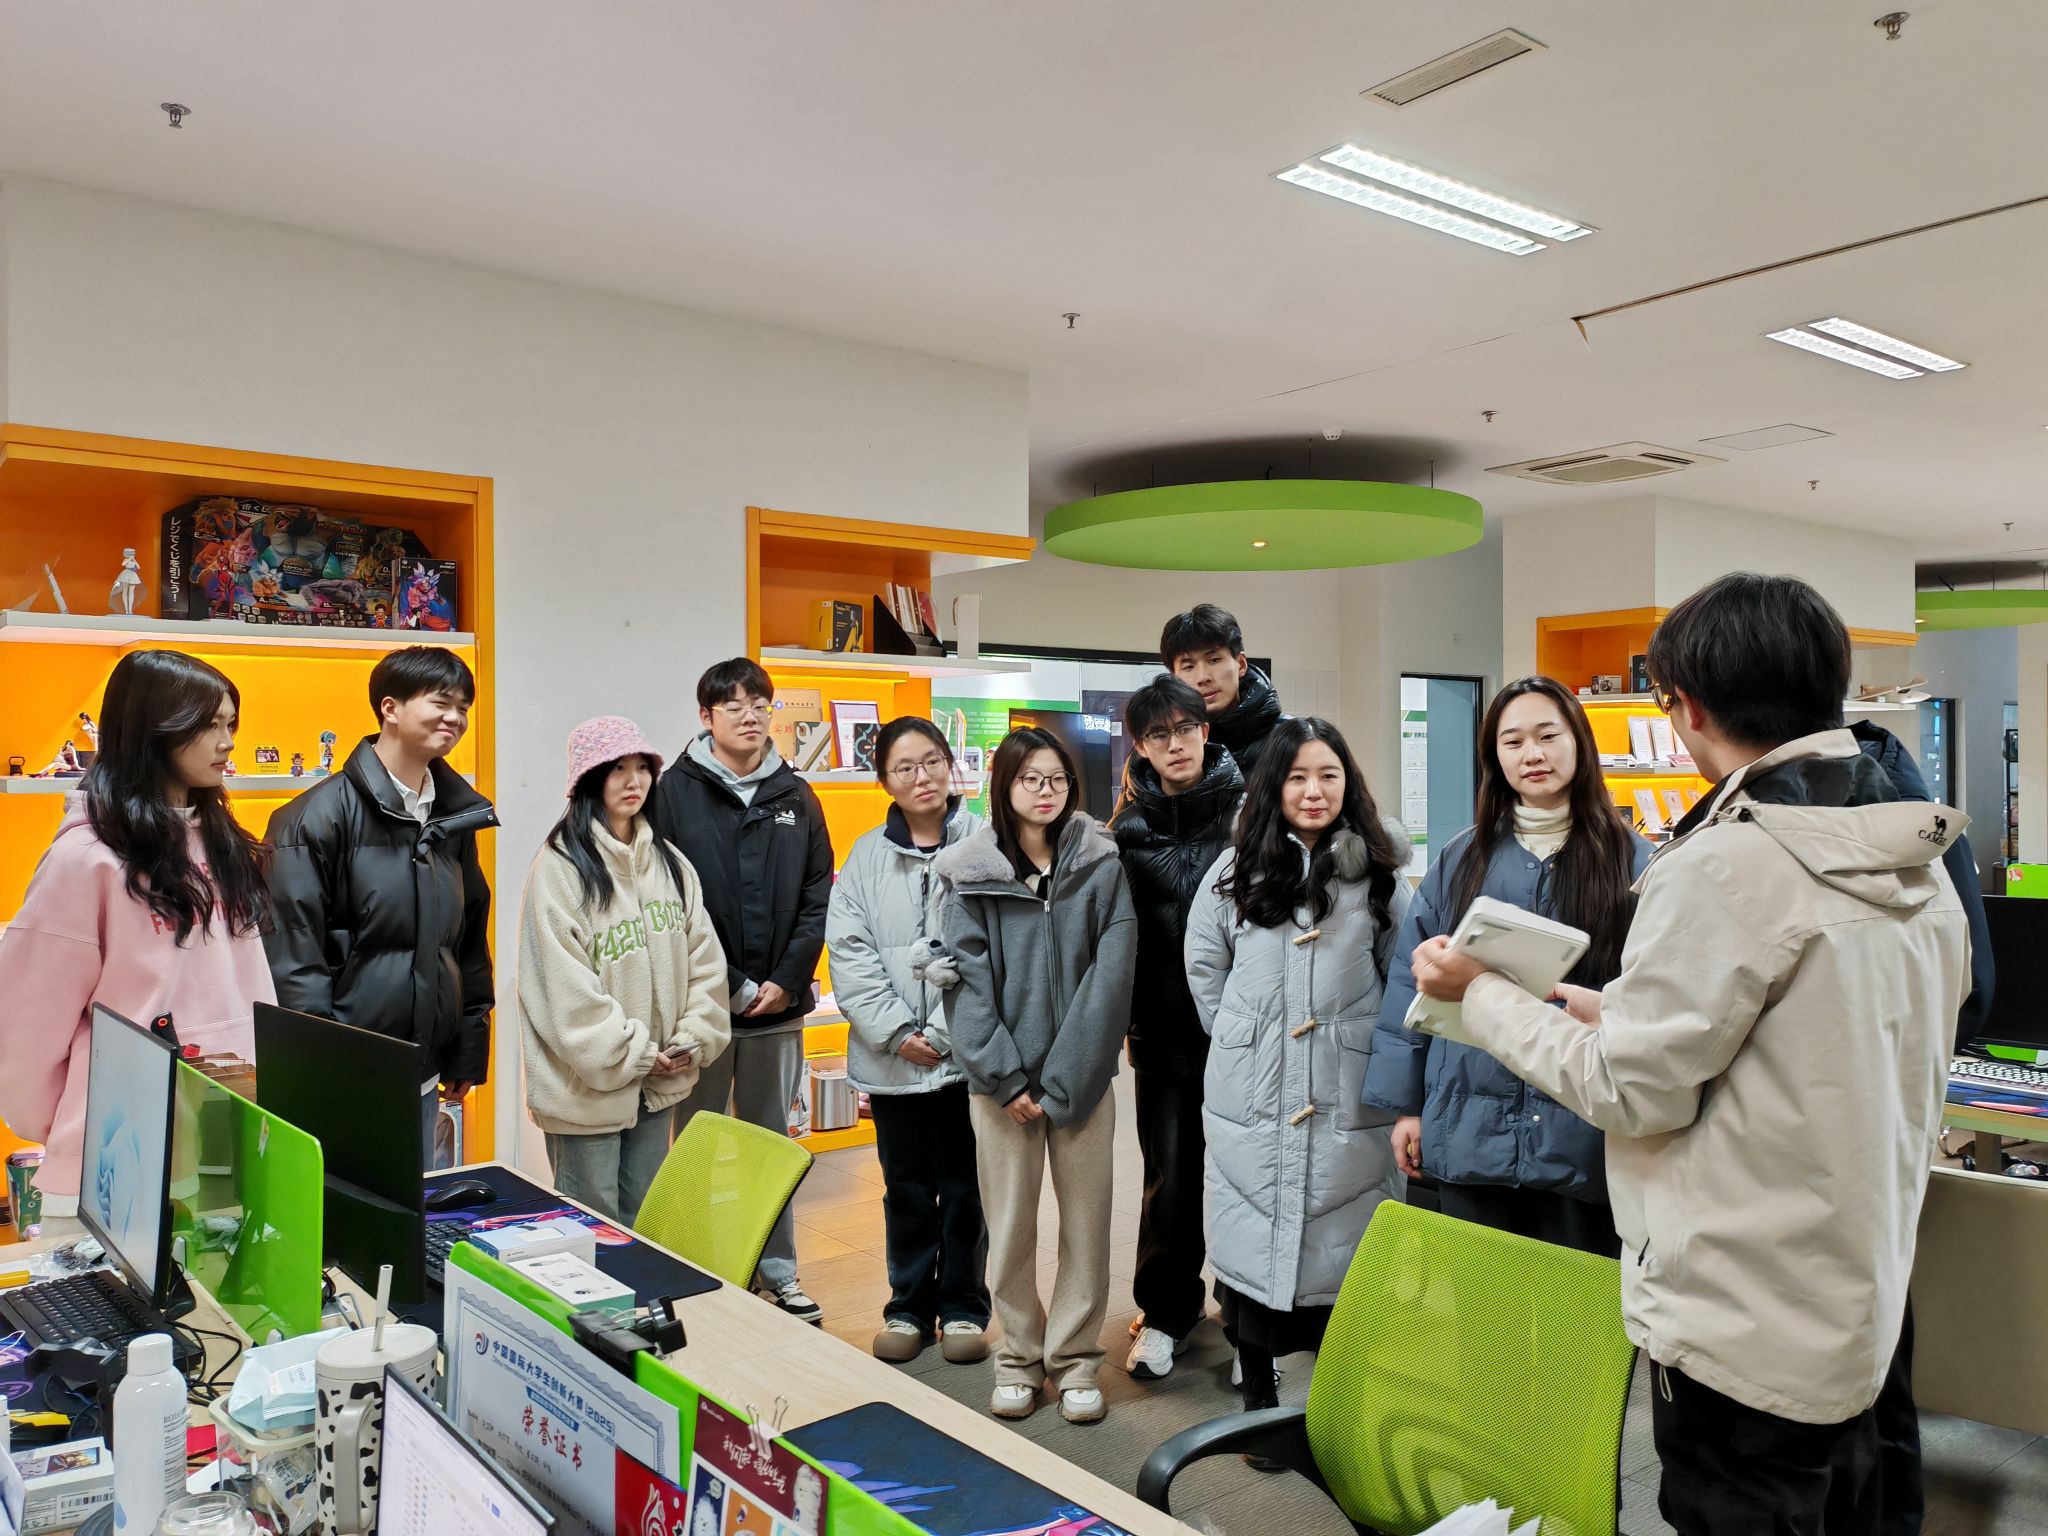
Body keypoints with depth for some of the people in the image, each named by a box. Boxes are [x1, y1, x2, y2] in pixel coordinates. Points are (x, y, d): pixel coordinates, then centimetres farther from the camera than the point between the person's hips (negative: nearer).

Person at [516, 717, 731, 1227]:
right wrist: (632, 1056, -14)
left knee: (645, 1220, 18)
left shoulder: (670, 864, 8)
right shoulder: (559, 867, -12)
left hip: (659, 1083, 6)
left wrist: (693, 1041, -5)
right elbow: (565, 986, -17)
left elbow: (705, 961, 6)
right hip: (588, 1085, -5)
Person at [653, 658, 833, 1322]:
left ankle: (778, 1271, 25)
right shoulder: (676, 792, -4)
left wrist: (787, 978, -6)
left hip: (779, 1001, 3)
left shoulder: (796, 796, 7)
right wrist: (726, 987, -12)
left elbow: (818, 897, 5)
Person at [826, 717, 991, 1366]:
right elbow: (849, 951, -1)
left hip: (967, 1051, -2)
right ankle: (909, 1307, 30)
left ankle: (963, 1307, 27)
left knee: (965, 1186, 11)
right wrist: (896, 1031, -10)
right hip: (892, 1056, 3)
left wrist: (946, 1032, -14)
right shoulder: (867, 855, 5)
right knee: (906, 1188, 15)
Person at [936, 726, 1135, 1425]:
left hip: (1082, 1077, 1)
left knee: (1087, 1221, 7)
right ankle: (1019, 1354, 27)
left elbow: (1111, 974, -6)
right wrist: (1005, 1077, -11)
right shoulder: (966, 873, -1)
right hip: (1001, 1080, 0)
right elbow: (966, 981, -4)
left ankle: (1075, 1357, 24)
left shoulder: (1101, 864, -1)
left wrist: (1063, 1079, -11)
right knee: (1010, 1225, 7)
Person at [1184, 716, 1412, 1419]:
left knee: (1342, 1252, 4)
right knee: (1251, 1243, 8)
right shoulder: (1235, 871, 5)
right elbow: (1205, 969, 11)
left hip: (1348, 1101, -1)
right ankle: (1256, 1398, 24)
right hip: (1251, 1100, 1)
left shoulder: (1380, 874, 2)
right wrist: (1242, 1043, 8)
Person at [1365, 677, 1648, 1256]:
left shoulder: (1630, 860, -1)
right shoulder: (1462, 857, 4)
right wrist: (1406, 1103, 4)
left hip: (1585, 1138, -2)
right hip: (1470, 1132, 2)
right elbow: (1412, 982, 6)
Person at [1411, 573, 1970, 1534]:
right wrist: (1626, 1014, 11)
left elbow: (1632, 1094, -17)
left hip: (1746, 1338, -8)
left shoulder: (1728, 863, -23)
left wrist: (1481, 994, -5)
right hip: (1858, 1315, 8)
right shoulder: (1921, 869, 3)